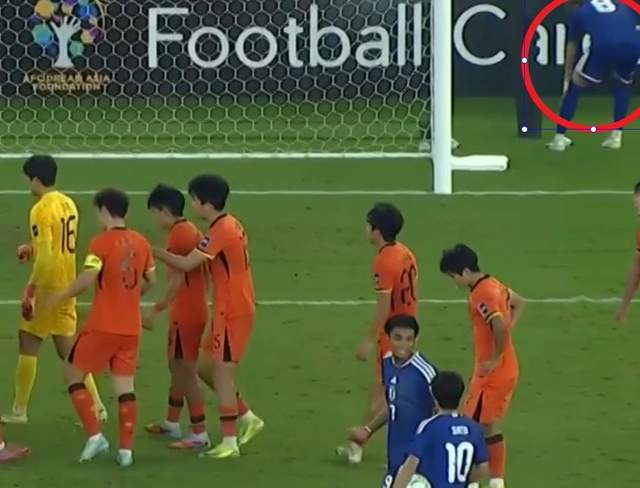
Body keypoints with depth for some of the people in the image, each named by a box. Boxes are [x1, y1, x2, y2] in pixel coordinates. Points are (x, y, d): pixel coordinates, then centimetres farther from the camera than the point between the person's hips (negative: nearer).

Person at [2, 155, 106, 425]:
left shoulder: (41, 210, -17)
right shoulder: (68, 204, 9)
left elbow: (46, 257, -23)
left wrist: (31, 291, -19)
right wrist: (32, 250, 14)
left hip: (48, 288, -8)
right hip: (67, 287, 8)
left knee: (28, 345, 3)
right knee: (68, 350, 12)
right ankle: (96, 406, 7)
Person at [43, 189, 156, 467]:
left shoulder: (102, 242, -12)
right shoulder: (140, 242, 6)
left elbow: (87, 279, -21)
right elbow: (150, 281, 14)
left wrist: (59, 298, -9)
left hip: (103, 326, -6)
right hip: (132, 327, 6)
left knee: (73, 374, 9)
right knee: (125, 385, 9)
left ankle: (95, 435, -2)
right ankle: (126, 449, 3)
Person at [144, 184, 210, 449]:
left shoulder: (178, 235, -18)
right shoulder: (190, 231, 11)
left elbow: (178, 280, -22)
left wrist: (156, 311, -19)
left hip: (186, 314, -10)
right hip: (193, 310, 10)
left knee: (186, 371, -5)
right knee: (176, 365, 21)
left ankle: (199, 434, -2)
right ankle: (171, 423, 33)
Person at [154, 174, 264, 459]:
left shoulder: (220, 231, -19)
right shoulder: (231, 225, 11)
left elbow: (186, 264, -25)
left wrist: (154, 252, -14)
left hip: (233, 313, -10)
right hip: (233, 310, 10)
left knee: (222, 373, -4)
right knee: (205, 367, 16)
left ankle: (229, 443, 1)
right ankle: (247, 418, 21)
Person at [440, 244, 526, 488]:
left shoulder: (481, 296, -21)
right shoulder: (494, 285, 8)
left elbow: (500, 327, -35)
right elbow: (519, 303, 25)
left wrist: (496, 358, -22)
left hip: (492, 372, -10)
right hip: (507, 370, 10)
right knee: (491, 427, 16)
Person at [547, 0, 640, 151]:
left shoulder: (578, 12, 29)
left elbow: (572, 48, 35)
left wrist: (567, 79, 45)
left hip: (604, 47, -2)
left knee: (575, 85, 19)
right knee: (623, 84, 33)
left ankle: (559, 138, 14)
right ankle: (616, 137, 26)